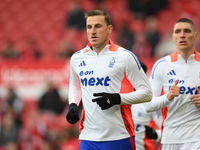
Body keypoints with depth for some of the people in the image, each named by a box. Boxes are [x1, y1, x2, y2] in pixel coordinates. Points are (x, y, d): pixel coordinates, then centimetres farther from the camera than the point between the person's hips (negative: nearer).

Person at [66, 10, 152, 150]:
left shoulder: (125, 56, -3)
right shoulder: (77, 58, 11)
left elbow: (146, 92, -2)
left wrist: (117, 98, -16)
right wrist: (73, 105, 10)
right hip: (88, 137, 3)